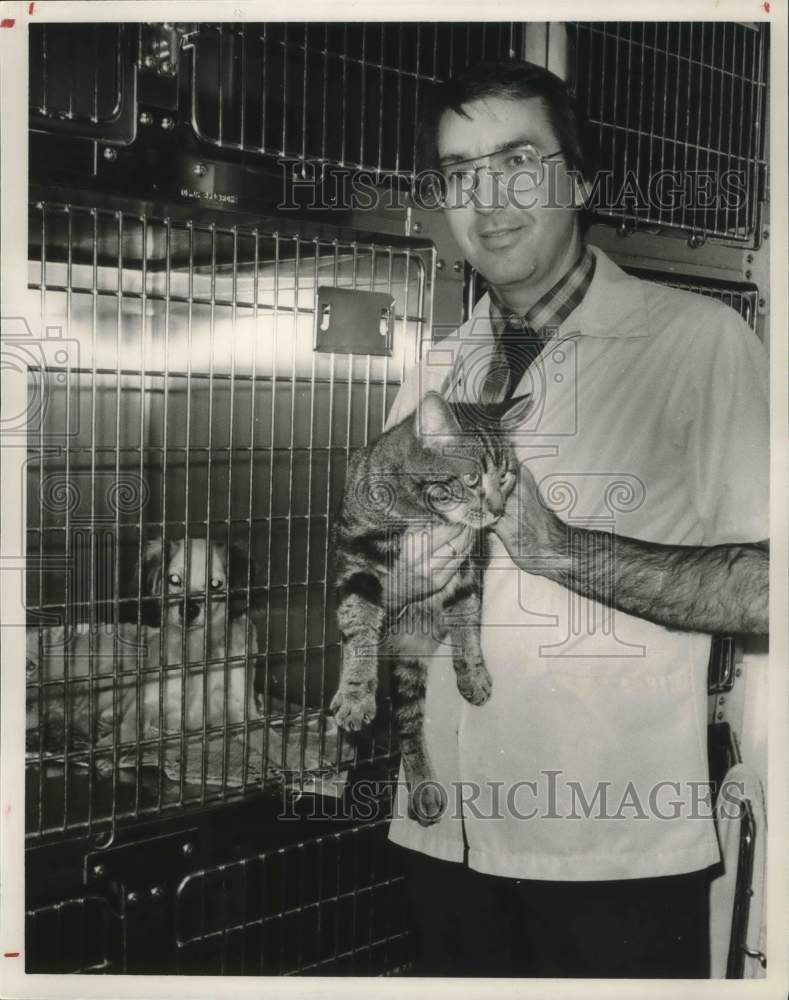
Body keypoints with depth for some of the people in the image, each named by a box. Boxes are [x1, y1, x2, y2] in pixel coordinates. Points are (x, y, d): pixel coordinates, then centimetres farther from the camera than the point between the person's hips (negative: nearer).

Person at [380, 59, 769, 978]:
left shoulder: (697, 341, -10)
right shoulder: (438, 376, 8)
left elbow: (764, 587, -15)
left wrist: (562, 548, -21)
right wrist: (430, 546, -12)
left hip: (623, 856, -4)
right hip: (447, 835, 5)